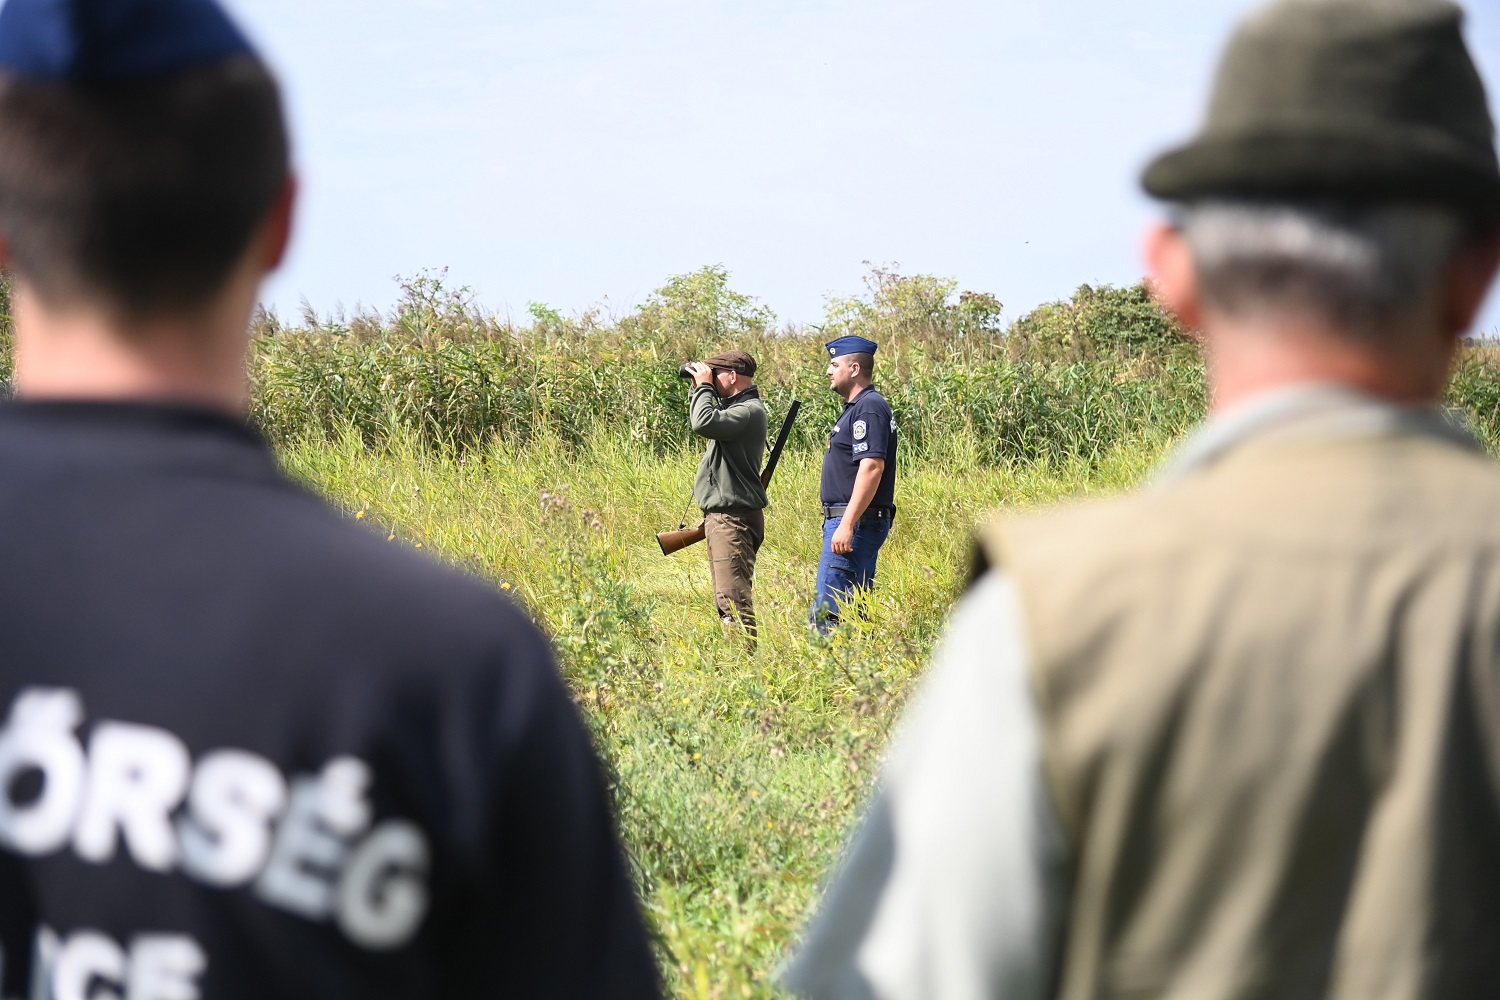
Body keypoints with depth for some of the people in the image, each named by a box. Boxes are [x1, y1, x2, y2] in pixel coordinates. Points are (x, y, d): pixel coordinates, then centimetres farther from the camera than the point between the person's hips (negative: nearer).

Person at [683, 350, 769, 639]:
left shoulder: (749, 410, -15)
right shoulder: (735, 406, 16)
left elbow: (704, 423, -29)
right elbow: (699, 423, 28)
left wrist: (705, 386, -14)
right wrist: (698, 389, 15)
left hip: (733, 517, -11)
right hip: (722, 515, 11)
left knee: (733, 597, -14)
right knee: (727, 596, 16)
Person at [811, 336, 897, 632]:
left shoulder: (869, 408, -14)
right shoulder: (857, 407, 19)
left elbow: (872, 467, -24)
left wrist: (847, 525, -27)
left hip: (855, 520, -11)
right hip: (850, 520, 11)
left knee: (829, 608, -14)